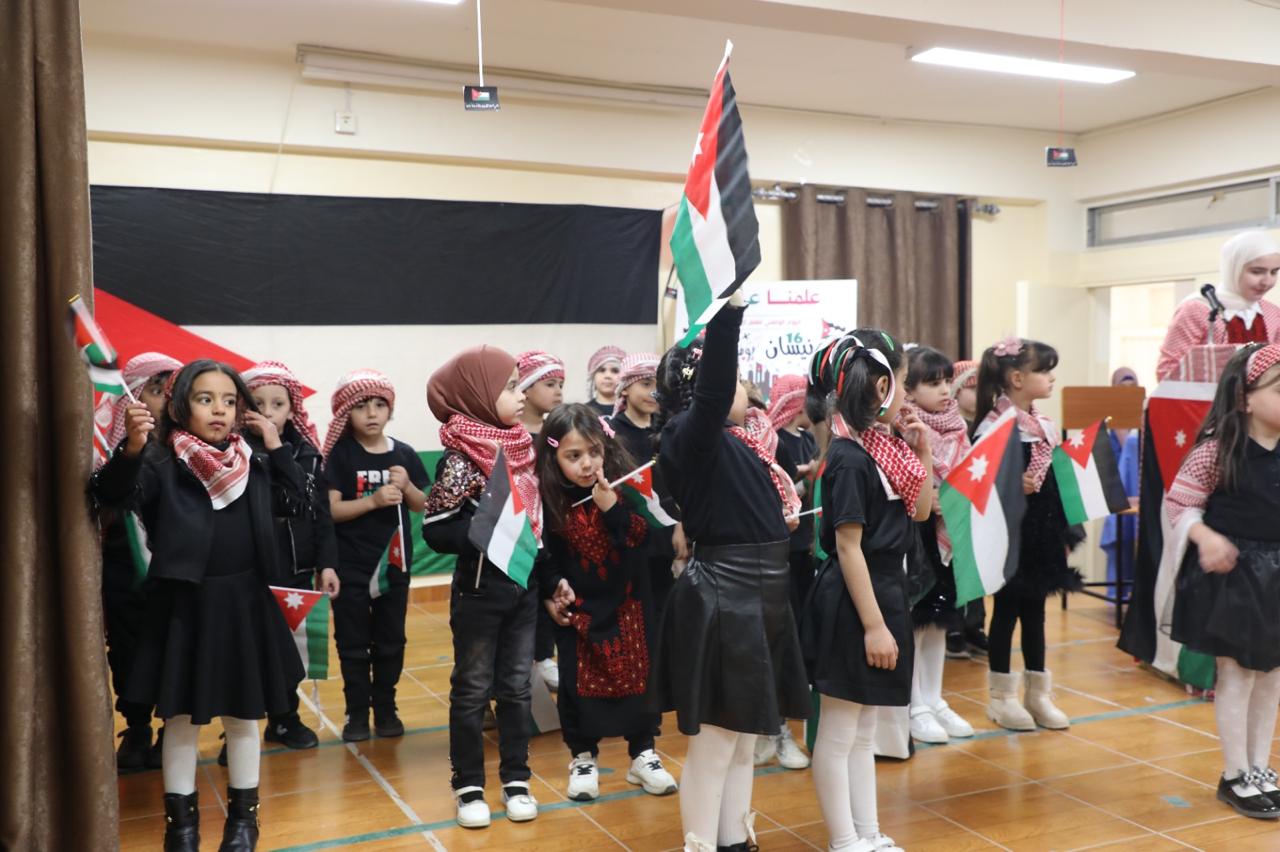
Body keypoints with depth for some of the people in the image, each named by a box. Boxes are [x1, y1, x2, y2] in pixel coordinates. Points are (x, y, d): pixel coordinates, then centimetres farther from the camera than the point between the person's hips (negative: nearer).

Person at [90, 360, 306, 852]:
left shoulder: (252, 464, 5)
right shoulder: (163, 463, -8)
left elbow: (292, 497, 15)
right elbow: (115, 494, -22)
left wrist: (275, 444, 4)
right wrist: (131, 448, -42)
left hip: (243, 603, 3)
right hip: (184, 604, -3)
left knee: (243, 715, 12)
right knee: (181, 716, 8)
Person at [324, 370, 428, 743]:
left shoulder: (404, 454, 0)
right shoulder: (340, 454, -8)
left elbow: (422, 505, 7)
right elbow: (330, 509, -13)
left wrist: (407, 486, -13)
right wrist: (373, 500, -25)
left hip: (394, 562, 3)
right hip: (351, 565, -2)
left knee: (390, 640, 12)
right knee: (353, 642, 7)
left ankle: (386, 708, 26)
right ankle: (357, 712, 20)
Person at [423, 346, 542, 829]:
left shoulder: (524, 448, 3)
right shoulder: (460, 459, -16)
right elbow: (435, 530, -16)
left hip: (525, 586, 6)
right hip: (479, 589, -5)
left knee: (517, 686, 14)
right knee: (472, 689, 8)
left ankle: (516, 779, 26)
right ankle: (469, 786, 21)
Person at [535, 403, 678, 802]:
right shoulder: (548, 498, -12)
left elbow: (640, 538, -19)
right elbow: (543, 555, -2)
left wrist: (612, 508, -31)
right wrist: (552, 591, -11)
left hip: (628, 602, 1)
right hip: (577, 606, 0)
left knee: (639, 675, 9)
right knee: (578, 682, 7)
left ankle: (642, 755, 25)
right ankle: (583, 758, 25)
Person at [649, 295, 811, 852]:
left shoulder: (731, 440, 11)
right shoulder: (692, 435, -15)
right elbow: (715, 379, -34)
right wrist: (729, 302, -39)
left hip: (754, 596, 10)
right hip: (722, 601, -10)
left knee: (743, 739, 19)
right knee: (714, 744, 2)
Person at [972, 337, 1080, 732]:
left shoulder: (1046, 426, 10)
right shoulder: (992, 427, -15)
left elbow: (1058, 480, 15)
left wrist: (1064, 532, 16)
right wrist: (1012, 487, -32)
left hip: (1043, 531, 7)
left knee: (1035, 609, 15)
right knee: (1007, 609, 4)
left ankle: (1038, 693, 25)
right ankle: (1001, 697, 17)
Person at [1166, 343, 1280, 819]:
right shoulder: (1218, 449, -15)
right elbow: (1179, 504, -11)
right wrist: (1207, 538, -25)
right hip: (1232, 573, -6)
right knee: (1238, 675, 2)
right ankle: (1235, 776, 16)